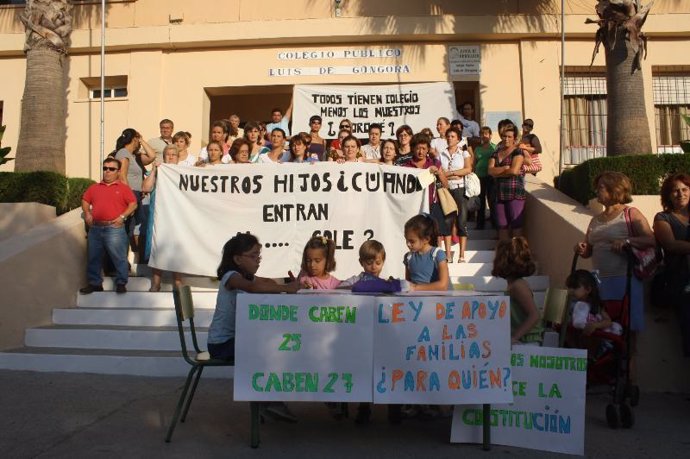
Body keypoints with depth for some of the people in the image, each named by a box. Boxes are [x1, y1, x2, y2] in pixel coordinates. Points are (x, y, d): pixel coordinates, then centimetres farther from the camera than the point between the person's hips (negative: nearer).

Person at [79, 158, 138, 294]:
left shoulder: (123, 188, 1)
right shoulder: (95, 187, 16)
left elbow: (133, 204, -4)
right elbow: (85, 200, 23)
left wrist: (122, 216, -13)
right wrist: (87, 213, 7)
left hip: (114, 229, -5)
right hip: (95, 228, 5)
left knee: (119, 258, -3)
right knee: (93, 258, 11)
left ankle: (121, 283, 6)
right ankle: (95, 283, 22)